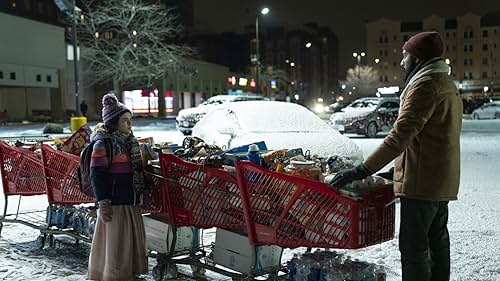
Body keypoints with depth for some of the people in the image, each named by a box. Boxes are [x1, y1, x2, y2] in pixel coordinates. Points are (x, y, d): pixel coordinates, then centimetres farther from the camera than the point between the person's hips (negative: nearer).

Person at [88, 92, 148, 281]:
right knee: (115, 244, -1)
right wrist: (103, 204, -19)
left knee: (133, 242, 15)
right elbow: (97, 175, -16)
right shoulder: (103, 143, -12)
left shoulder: (129, 141, 14)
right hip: (114, 203, -8)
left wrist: (141, 194, 22)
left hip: (131, 202, 8)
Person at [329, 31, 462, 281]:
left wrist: (362, 170, -24)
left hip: (421, 181, -10)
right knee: (437, 240, 18)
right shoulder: (448, 85, 17)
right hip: (443, 182, 10)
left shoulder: (425, 85, -15)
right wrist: (400, 170, 19)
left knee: (413, 245, -5)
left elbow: (401, 134, -23)